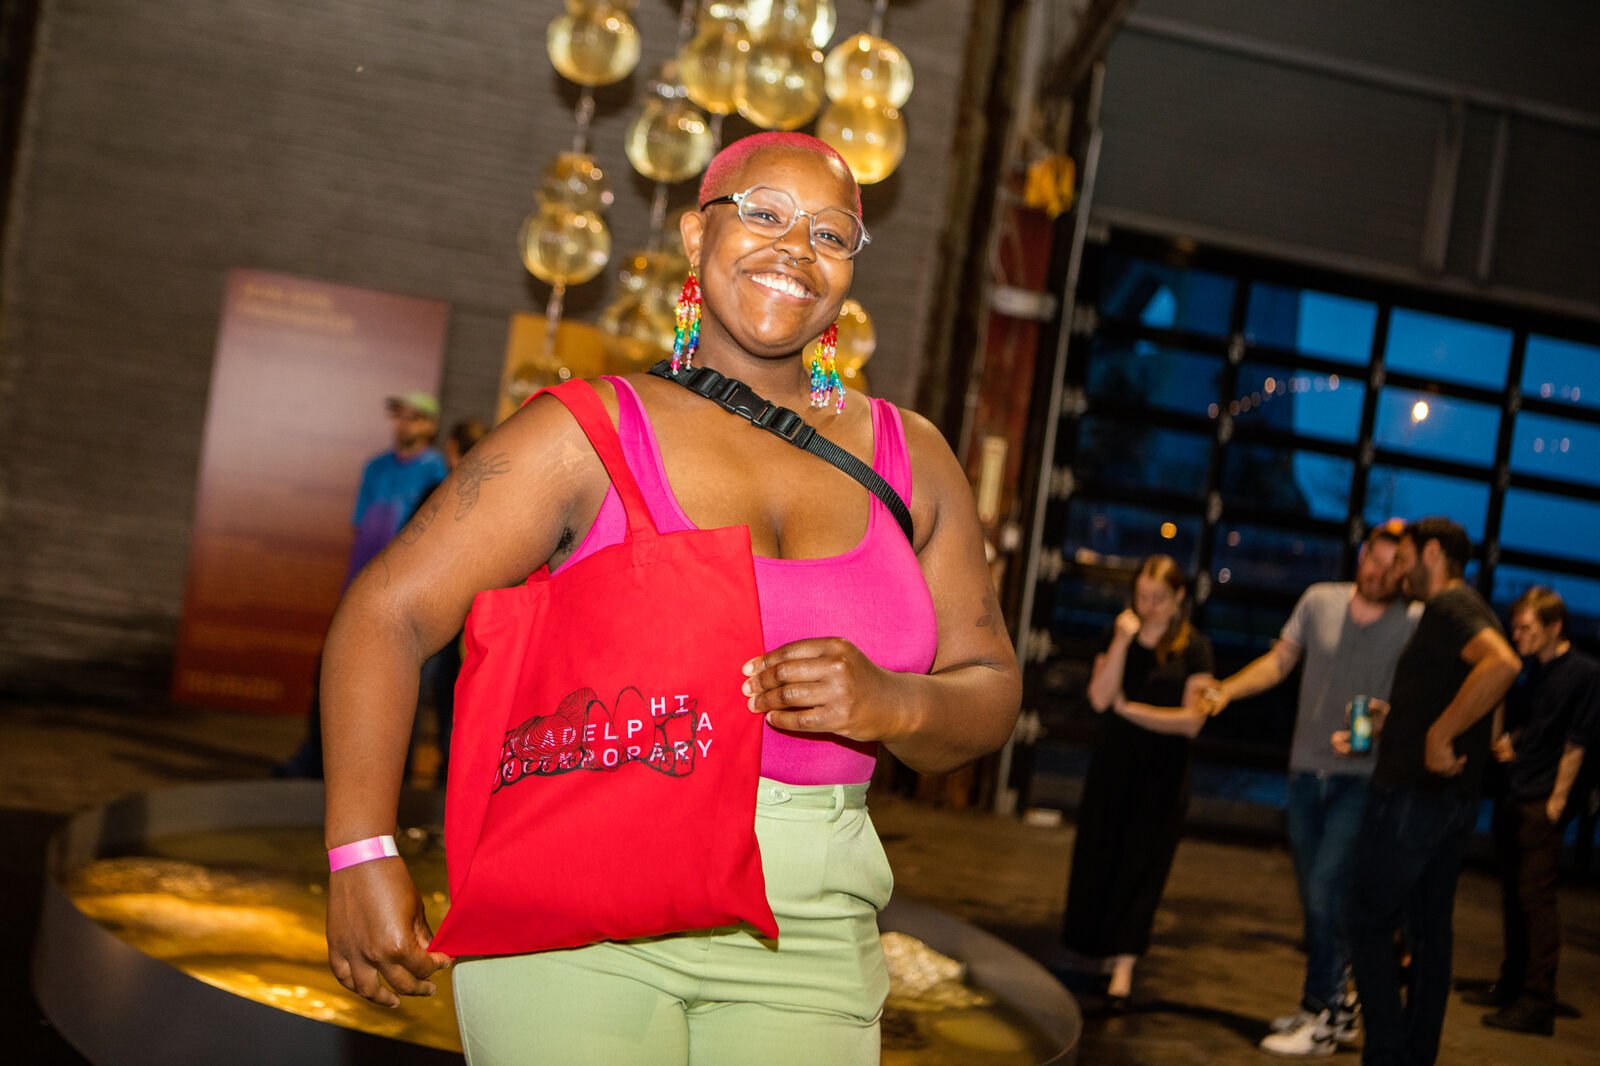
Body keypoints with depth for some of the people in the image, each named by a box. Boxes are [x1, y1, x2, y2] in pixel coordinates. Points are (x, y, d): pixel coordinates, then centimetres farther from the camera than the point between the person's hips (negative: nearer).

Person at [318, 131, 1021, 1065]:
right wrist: (362, 856, -13)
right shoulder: (590, 434, -2)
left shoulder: (911, 460, 8)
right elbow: (387, 612, -4)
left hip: (803, 943, 3)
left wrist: (894, 705, -12)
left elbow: (991, 695, 11)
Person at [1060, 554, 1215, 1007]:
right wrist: (1123, 641, -17)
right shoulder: (1119, 635, 3)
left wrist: (1130, 709, -11)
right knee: (1100, 857, 8)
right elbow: (1099, 698, -11)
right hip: (1114, 764, 3)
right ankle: (1106, 946, 26)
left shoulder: (1194, 647, -5)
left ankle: (1124, 966, 0)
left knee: (1142, 867, -1)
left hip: (1163, 771, -3)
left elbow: (1192, 721, -11)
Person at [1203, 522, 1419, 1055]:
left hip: (1362, 778, -4)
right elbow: (1280, 661, 10)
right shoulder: (1320, 601, 2)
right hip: (1307, 771, 4)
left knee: (1327, 892, -12)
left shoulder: (1415, 625, -8)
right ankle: (1337, 1004, 27)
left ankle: (1320, 1017, 1)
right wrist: (1228, 689, -4)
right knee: (1315, 897, 11)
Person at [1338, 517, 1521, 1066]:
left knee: (1369, 919, -3)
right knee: (1429, 927, 13)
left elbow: (1503, 662, -34)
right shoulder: (1461, 610, 16)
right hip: (1452, 798, 10)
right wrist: (1376, 728, 18)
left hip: (1415, 792, -10)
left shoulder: (1450, 605, -14)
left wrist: (1438, 738, -30)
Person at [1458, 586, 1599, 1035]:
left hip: (1544, 803, -8)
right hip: (1513, 798, 8)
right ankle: (1512, 985, 24)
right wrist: (1506, 742, 2)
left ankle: (1538, 1002, -7)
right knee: (1513, 895, 14)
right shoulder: (1530, 671, 14)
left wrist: (1557, 801, -13)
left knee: (1536, 897, -9)